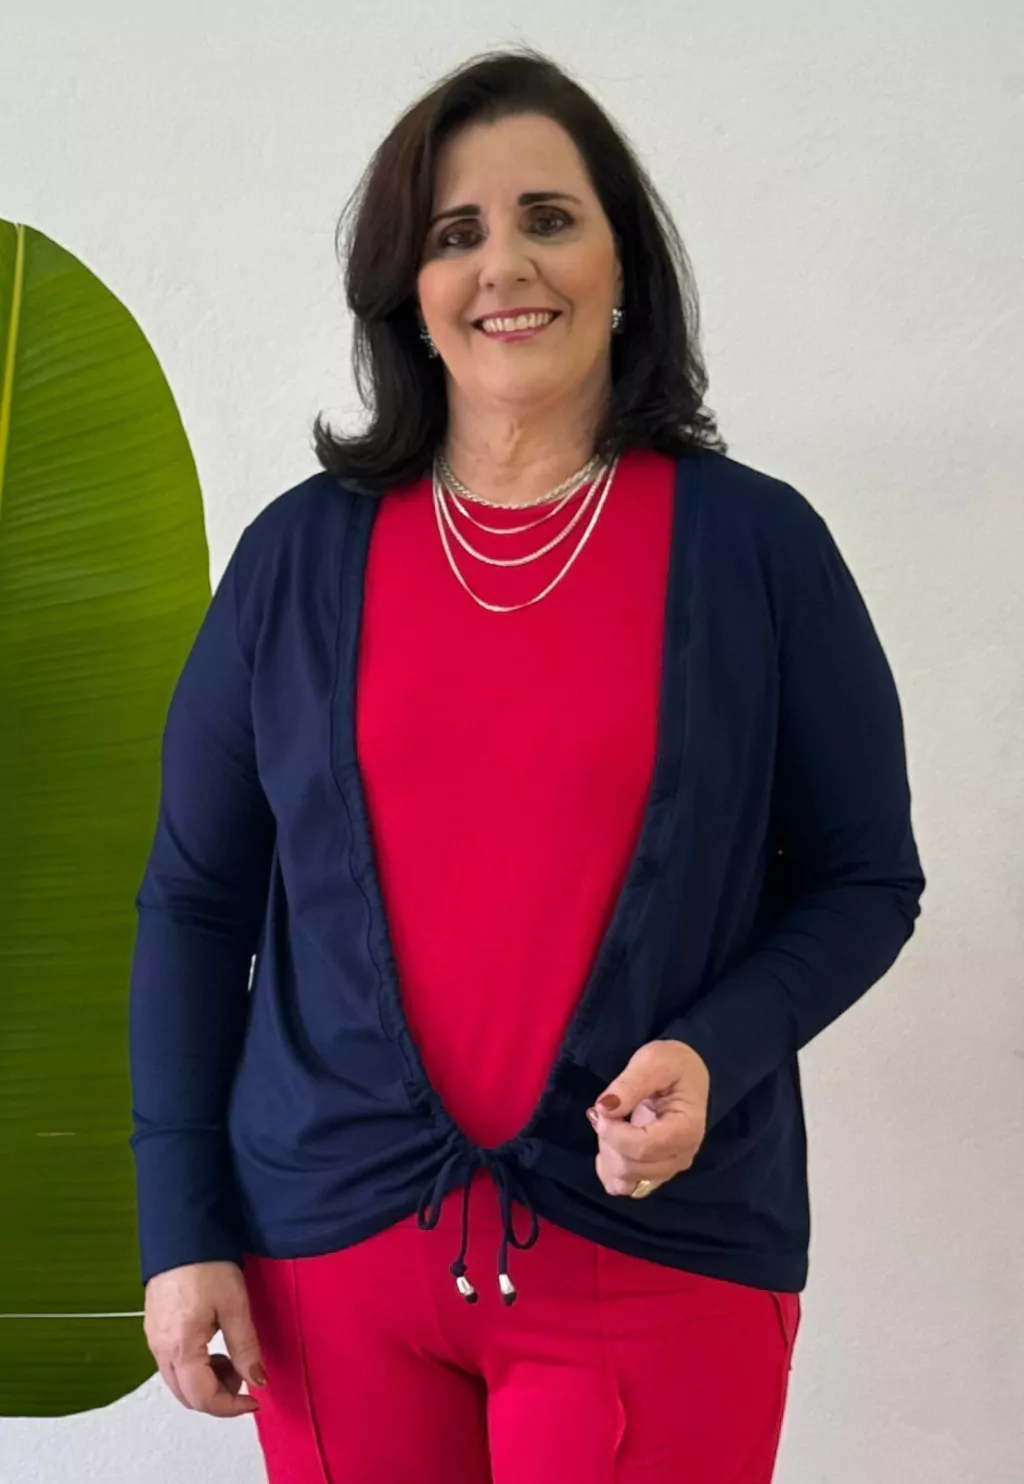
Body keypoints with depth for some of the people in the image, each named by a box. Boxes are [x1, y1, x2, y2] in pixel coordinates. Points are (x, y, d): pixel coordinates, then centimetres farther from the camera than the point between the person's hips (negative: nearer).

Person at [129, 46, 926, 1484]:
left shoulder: (758, 544, -2)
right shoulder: (302, 554, 2)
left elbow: (865, 881, 2)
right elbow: (196, 901, 5)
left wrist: (714, 1054, -16)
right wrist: (182, 1225, 0)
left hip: (664, 1252, -1)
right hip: (332, 1245, 2)